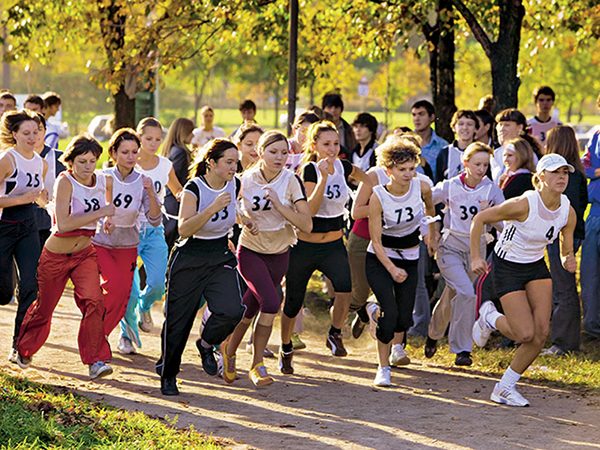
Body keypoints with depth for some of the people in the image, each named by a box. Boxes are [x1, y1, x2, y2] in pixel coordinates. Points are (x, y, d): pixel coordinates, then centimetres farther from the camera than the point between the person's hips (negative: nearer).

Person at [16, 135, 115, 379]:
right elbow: (62, 225, -32)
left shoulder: (104, 181, -6)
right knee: (44, 307, 13)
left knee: (94, 300, -20)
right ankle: (24, 349, 40)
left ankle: (96, 360, -17)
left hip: (84, 254, 3)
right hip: (56, 256, -3)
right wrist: (99, 213, -30)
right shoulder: (65, 182, -22)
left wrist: (109, 217, 9)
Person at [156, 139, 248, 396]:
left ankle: (206, 345, 11)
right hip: (189, 261, -4)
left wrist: (243, 220, 7)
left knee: (232, 311, -20)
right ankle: (167, 375, 24)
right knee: (178, 319, 2)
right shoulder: (194, 189, -18)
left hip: (221, 259, 4)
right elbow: (184, 229, -28)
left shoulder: (234, 185, -1)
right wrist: (213, 208, -36)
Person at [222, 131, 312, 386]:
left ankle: (229, 352, 33)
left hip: (279, 254, 2)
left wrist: (279, 205, -26)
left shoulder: (291, 181, -11)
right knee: (271, 301, -21)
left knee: (250, 310, 9)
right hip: (251, 251, -2)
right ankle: (257, 364, -5)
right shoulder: (245, 180, -11)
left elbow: (307, 225, -17)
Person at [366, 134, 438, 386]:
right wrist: (392, 269, -29)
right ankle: (383, 368, -4)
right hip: (380, 260, -3)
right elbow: (376, 241, -18)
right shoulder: (378, 197, -21)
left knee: (404, 320, -1)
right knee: (390, 313, -21)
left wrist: (432, 235, 25)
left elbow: (429, 208, 13)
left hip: (410, 259, 3)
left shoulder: (421, 187, -13)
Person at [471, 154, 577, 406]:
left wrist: (569, 262, -20)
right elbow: (480, 219, -16)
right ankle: (490, 318, 20)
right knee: (526, 334, -13)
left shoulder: (568, 212, -10)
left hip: (536, 267, 6)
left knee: (542, 331, -7)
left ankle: (504, 388, 9)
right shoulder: (524, 204, -27)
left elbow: (566, 251, 4)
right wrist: (475, 257, -16)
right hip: (507, 269, -6)